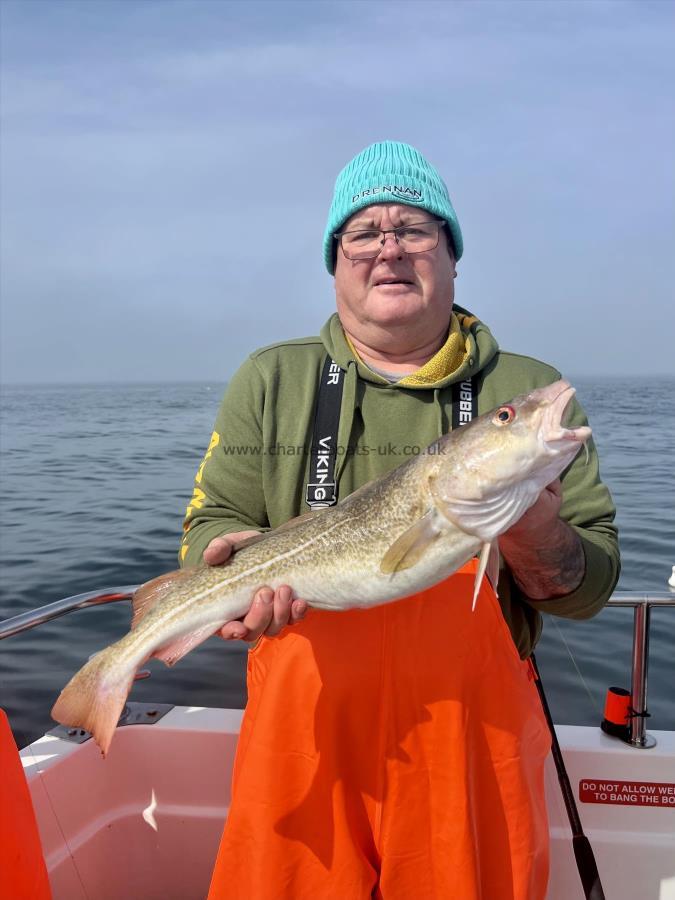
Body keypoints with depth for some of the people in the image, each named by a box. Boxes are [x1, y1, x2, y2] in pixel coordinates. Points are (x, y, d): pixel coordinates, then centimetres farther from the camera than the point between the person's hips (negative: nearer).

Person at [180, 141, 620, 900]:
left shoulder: (529, 391, 2)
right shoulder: (270, 381, 4)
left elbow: (593, 585, 0)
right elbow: (210, 525, 3)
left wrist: (538, 544, -23)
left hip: (474, 732, 1)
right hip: (307, 727, 0)